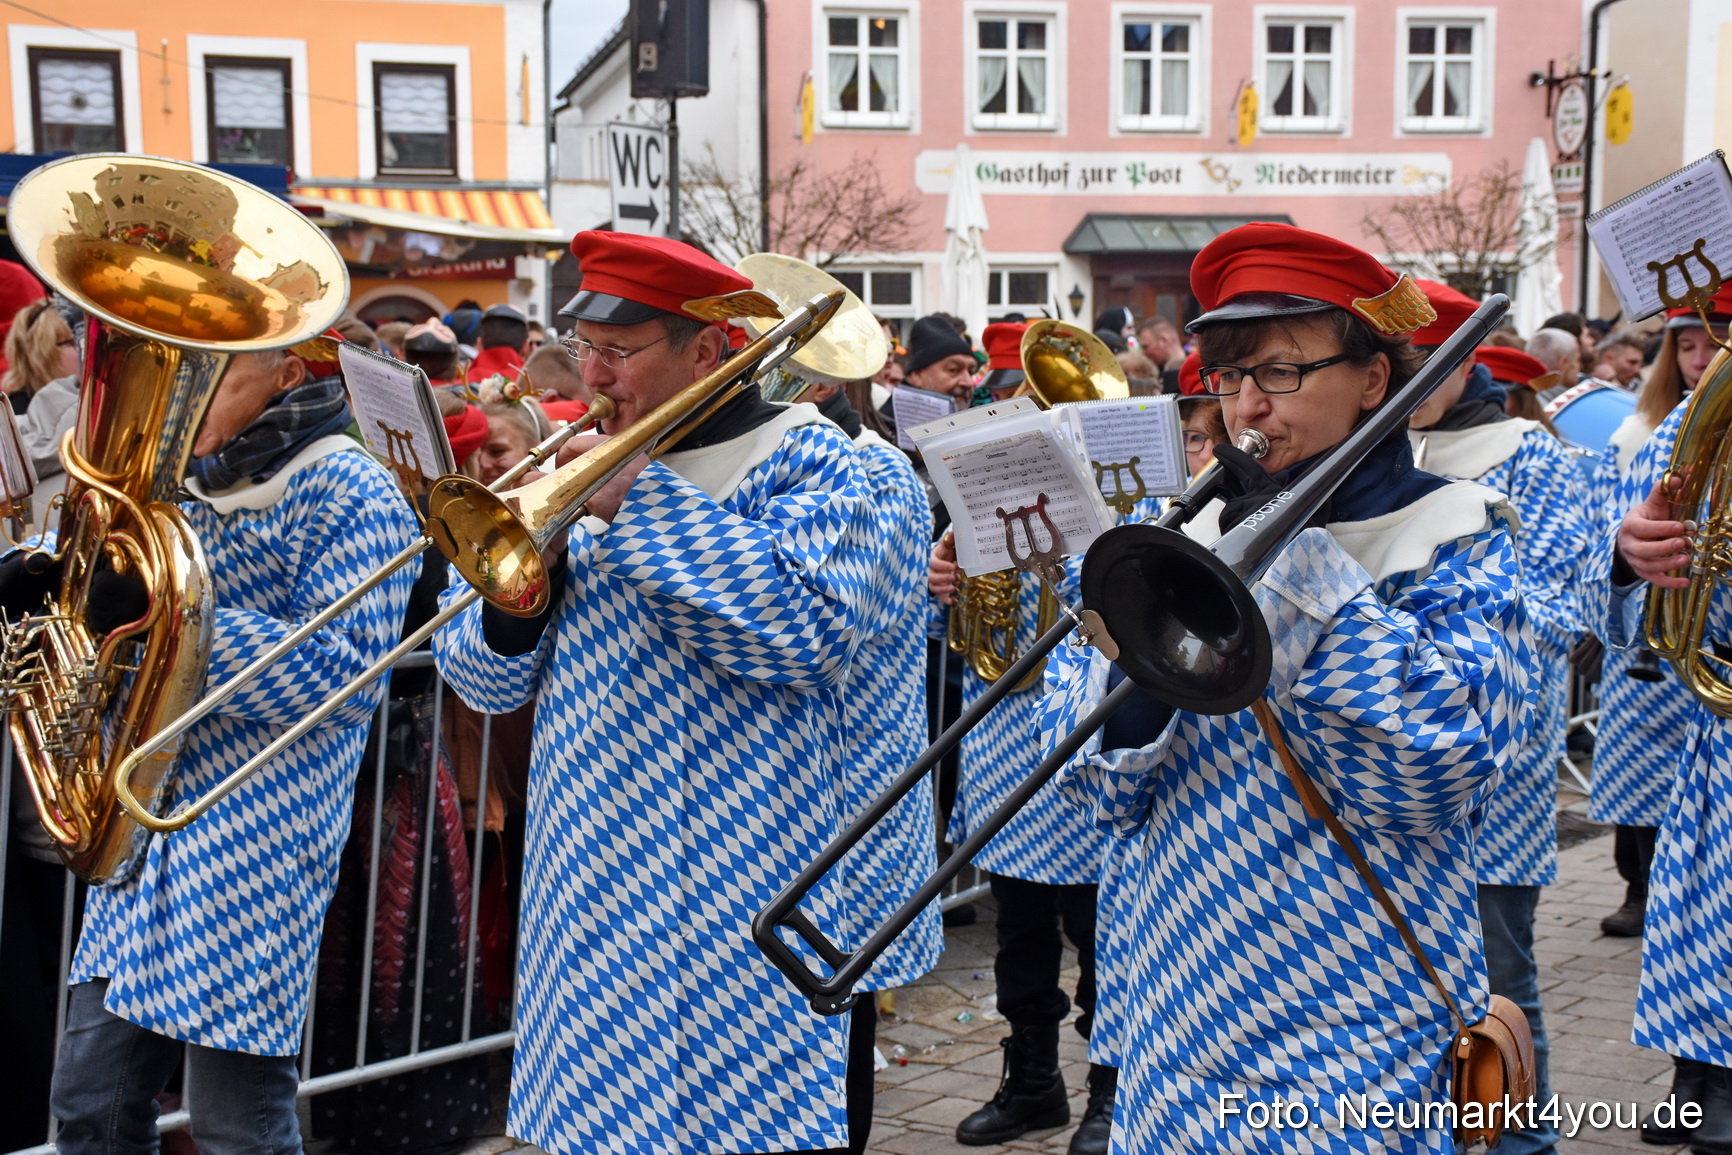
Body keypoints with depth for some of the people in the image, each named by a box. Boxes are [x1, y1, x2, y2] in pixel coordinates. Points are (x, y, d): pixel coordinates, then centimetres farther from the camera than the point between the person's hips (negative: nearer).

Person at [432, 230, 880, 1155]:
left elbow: (810, 631, -22)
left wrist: (643, 500, -18)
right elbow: (483, 681, 13)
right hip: (586, 891, 6)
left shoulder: (800, 456, -2)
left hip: (731, 897, -6)